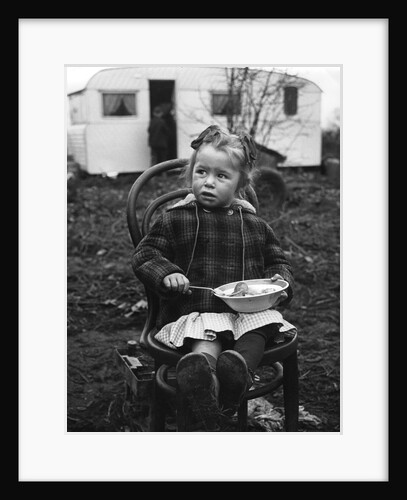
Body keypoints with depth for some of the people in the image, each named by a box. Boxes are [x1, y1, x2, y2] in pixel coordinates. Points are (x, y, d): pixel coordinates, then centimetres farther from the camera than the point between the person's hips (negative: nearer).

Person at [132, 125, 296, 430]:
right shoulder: (175, 220, 8)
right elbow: (144, 255, 8)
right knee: (207, 339, -33)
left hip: (248, 311, 3)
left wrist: (280, 282, 1)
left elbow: (277, 261, 25)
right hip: (195, 311, -3)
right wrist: (166, 273, -13)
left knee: (265, 326, -28)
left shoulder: (254, 225, 16)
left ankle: (240, 361, -56)